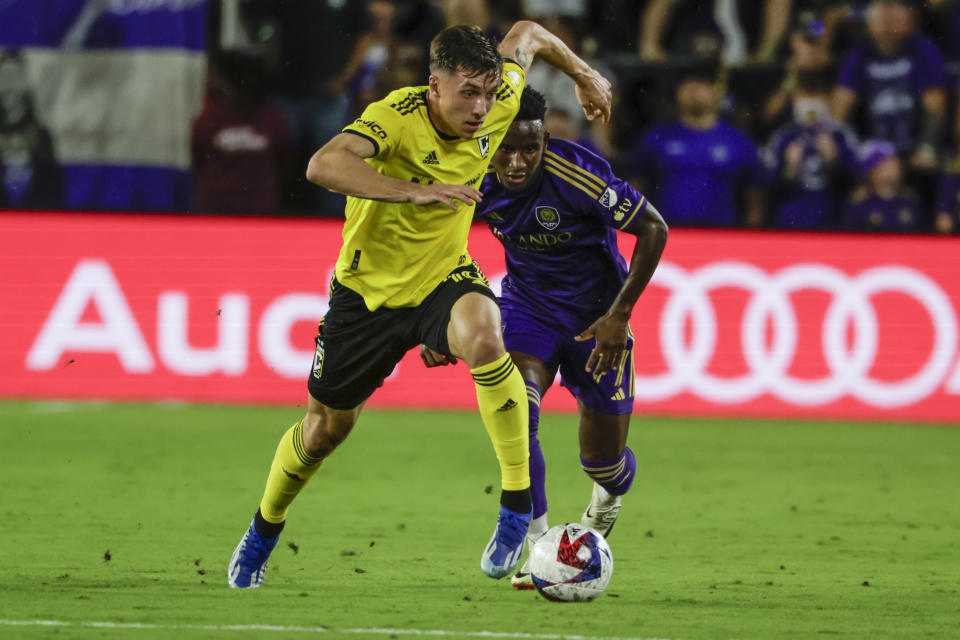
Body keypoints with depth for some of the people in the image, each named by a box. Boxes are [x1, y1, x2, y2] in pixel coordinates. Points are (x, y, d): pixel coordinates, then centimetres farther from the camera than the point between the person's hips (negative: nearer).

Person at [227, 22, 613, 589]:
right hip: (369, 287, -2)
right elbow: (323, 165, -49)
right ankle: (264, 532, 43)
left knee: (482, 334, -35)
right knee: (325, 429, 13)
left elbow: (525, 35, 8)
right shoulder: (396, 117, -29)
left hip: (444, 277, 2)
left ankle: (519, 503, -27)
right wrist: (414, 189, -55)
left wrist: (584, 74, 22)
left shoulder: (496, 106, -14)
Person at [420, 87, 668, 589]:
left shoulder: (577, 174, -30)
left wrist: (619, 314, -22)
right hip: (526, 305, 2)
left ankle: (609, 494, 46)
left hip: (596, 311, -2)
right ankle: (535, 543, -18)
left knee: (603, 461, 7)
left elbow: (653, 229, -20)